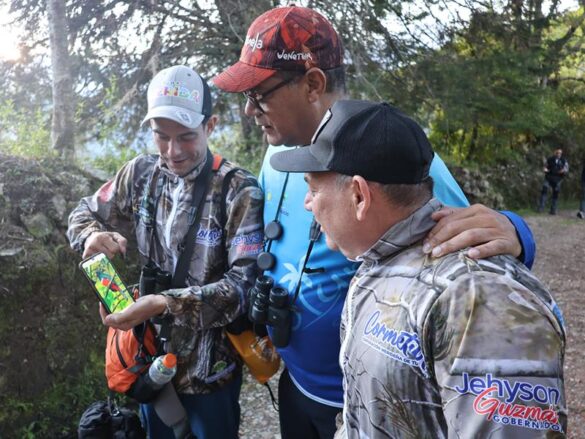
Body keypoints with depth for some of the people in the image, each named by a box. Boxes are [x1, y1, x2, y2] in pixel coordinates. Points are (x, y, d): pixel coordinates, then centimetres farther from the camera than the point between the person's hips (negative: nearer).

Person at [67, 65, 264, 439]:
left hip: (209, 366, -4)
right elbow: (84, 215, 7)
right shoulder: (141, 173, -5)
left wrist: (165, 303, -35)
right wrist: (93, 235, -17)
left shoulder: (239, 191, -20)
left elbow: (244, 283, -25)